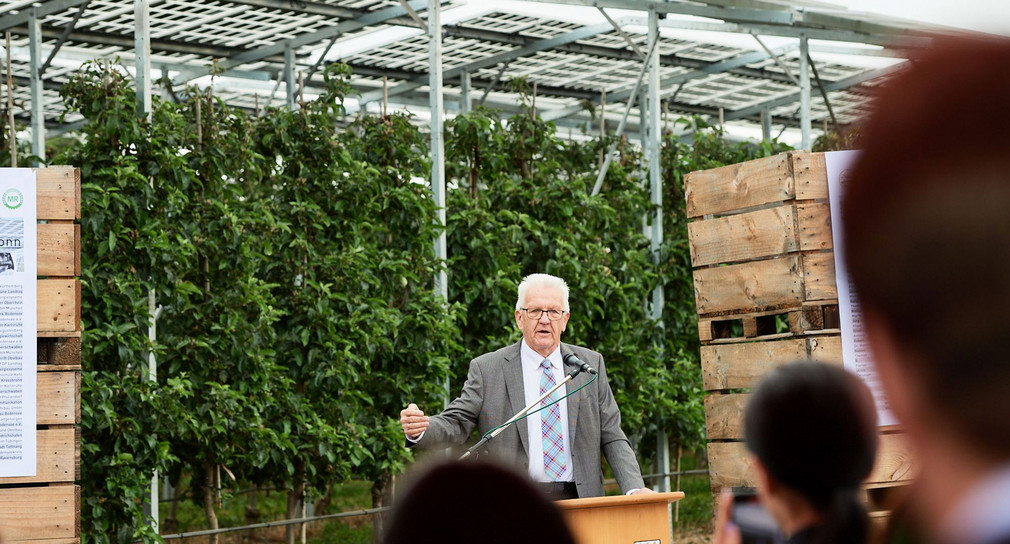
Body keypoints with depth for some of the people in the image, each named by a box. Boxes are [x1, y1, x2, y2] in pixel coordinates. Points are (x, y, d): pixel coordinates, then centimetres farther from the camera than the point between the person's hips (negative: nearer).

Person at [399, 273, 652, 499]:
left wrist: (634, 489, -4)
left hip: (579, 505, 2)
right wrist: (419, 430, -21)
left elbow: (612, 436, 10)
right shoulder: (487, 368, 5)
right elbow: (456, 424, 1)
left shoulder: (591, 364, 12)